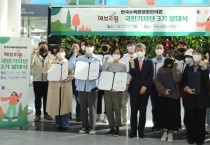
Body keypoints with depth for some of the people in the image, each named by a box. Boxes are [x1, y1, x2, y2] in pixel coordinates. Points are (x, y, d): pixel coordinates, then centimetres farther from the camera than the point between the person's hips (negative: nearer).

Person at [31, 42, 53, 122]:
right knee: (38, 98, 4)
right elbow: (30, 64, -15)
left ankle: (46, 113, 19)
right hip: (37, 80, -1)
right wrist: (34, 53, -16)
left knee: (46, 98, 8)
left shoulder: (51, 56, 8)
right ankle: (37, 114, 12)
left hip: (47, 80, 1)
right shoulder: (35, 56, 2)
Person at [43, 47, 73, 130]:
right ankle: (58, 124, 12)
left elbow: (72, 74, 0)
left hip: (66, 86, -1)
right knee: (56, 105, 3)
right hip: (55, 86, 2)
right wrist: (48, 63, -13)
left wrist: (66, 79, -16)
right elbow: (45, 71, 0)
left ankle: (65, 124, 1)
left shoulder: (69, 63, 7)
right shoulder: (52, 63, 12)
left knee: (65, 105, -4)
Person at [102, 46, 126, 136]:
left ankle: (117, 128, 4)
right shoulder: (107, 64, 11)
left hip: (117, 90, -2)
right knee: (109, 110, 4)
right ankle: (111, 127, 15)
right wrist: (105, 64, -8)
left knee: (117, 109, -3)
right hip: (107, 89, 3)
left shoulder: (123, 66, 5)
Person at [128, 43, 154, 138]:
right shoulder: (132, 61, 6)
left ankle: (141, 130, 9)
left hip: (144, 89, 0)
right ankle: (133, 130, 4)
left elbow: (151, 75, 0)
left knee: (143, 111, 4)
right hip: (134, 89, 0)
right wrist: (132, 66, -21)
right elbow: (131, 75, -4)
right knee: (133, 110, 0)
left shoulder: (149, 62, 5)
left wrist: (145, 86, -9)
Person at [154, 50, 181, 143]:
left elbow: (177, 79, -18)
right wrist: (164, 90, -13)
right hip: (162, 96, 2)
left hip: (173, 96, -2)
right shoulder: (161, 69, 7)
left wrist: (174, 67, -16)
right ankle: (165, 132, 12)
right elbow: (156, 81, -1)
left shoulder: (176, 69, 1)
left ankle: (170, 132, 8)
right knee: (163, 113, 2)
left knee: (172, 114, -1)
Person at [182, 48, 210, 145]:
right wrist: (186, 88, -7)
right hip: (190, 95, 3)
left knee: (200, 118, 3)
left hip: (201, 96, -2)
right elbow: (183, 79, 9)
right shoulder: (188, 66, 9)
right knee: (190, 118, 6)